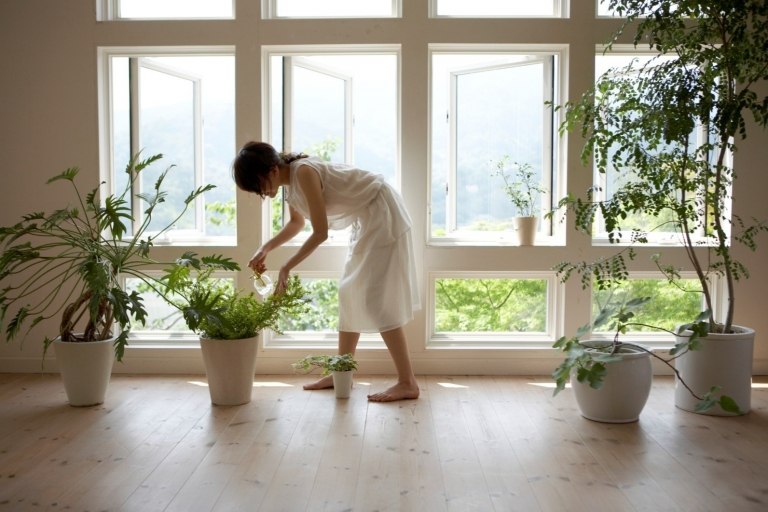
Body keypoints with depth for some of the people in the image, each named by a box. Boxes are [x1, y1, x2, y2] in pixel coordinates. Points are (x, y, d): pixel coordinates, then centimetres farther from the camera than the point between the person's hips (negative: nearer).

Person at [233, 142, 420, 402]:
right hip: (367, 218, 10)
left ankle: (408, 383, -9)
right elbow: (296, 223, 20)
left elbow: (320, 232, -23)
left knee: (377, 299, -12)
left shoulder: (304, 172, -24)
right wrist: (265, 248, 7)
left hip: (383, 213, -10)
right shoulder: (289, 179, 4)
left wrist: (287, 268, -17)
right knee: (351, 293, 10)